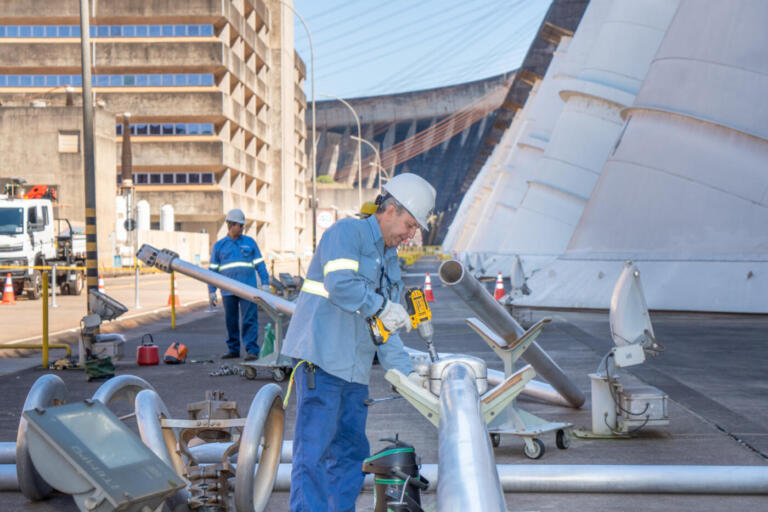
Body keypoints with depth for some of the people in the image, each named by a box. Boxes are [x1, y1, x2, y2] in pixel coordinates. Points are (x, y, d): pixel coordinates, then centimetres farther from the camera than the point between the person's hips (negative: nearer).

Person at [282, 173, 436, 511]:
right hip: (322, 359, -9)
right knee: (314, 451, -10)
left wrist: (406, 372, 10)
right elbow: (339, 283, -21)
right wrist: (382, 306, -13)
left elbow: (383, 329, 19)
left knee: (351, 453, 10)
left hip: (355, 370, 9)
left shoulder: (390, 261, 21)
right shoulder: (347, 232, -3)